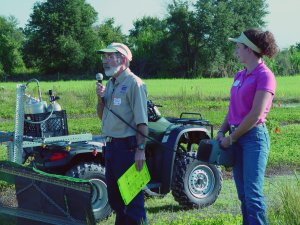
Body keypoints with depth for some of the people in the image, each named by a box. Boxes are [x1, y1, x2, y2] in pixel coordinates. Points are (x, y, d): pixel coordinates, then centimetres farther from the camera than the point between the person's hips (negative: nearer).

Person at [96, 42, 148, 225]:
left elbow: (142, 121, -18)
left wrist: (141, 149, -24)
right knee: (114, 195, 18)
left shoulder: (134, 83, -12)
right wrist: (100, 98, 2)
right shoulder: (111, 83, 15)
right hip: (111, 146, 9)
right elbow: (102, 116, 21)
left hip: (128, 146, -9)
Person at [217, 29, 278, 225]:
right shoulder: (240, 76, 14)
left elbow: (256, 114, -16)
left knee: (252, 194, -11)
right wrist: (222, 132, 1)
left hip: (254, 137, -8)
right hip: (237, 137, 8)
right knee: (243, 194, 10)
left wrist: (231, 138, -11)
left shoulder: (264, 76, -10)